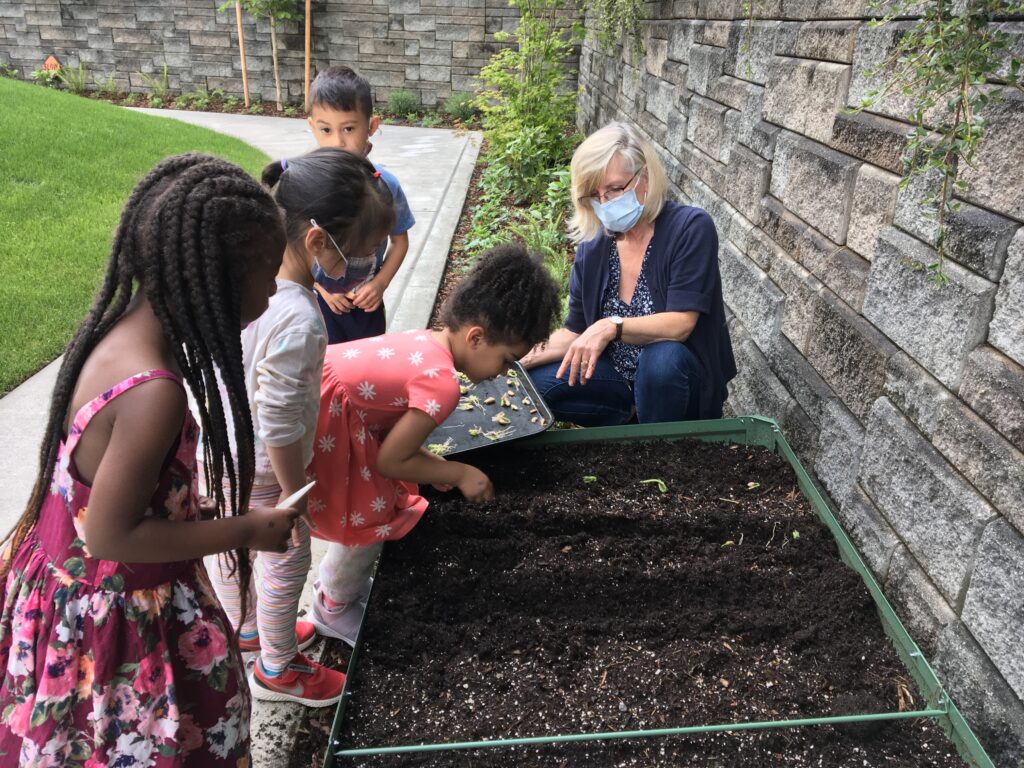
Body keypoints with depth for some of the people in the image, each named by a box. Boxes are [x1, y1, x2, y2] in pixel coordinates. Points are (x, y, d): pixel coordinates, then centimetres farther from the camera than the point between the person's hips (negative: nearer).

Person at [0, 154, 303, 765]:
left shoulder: (120, 327, -7)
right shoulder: (153, 392, -34)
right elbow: (111, 536, -26)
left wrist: (193, 510, 7)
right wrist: (244, 530, -19)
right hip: (114, 614, -7)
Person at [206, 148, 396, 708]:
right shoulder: (298, 321, -36)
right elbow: (278, 423, -28)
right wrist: (295, 493, -13)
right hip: (260, 468, -8)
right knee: (287, 562, 15)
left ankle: (245, 628, 56)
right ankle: (277, 669, 38)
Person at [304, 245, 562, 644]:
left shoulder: (423, 341, 5)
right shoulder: (442, 384, -22)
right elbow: (390, 460, -15)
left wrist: (429, 460, 6)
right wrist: (458, 472, -4)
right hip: (322, 428, -9)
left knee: (370, 508, 21)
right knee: (370, 521, 5)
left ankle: (348, 585, 44)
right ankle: (334, 610, 31)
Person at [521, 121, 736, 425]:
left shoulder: (691, 228, -17)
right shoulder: (593, 246, -3)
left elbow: (680, 323, -24)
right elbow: (575, 332, 2)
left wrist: (612, 326, -39)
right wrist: (523, 360, -14)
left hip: (680, 376, -4)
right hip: (619, 377, 4)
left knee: (662, 356, -37)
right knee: (533, 383, -15)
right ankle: (631, 414, 2)